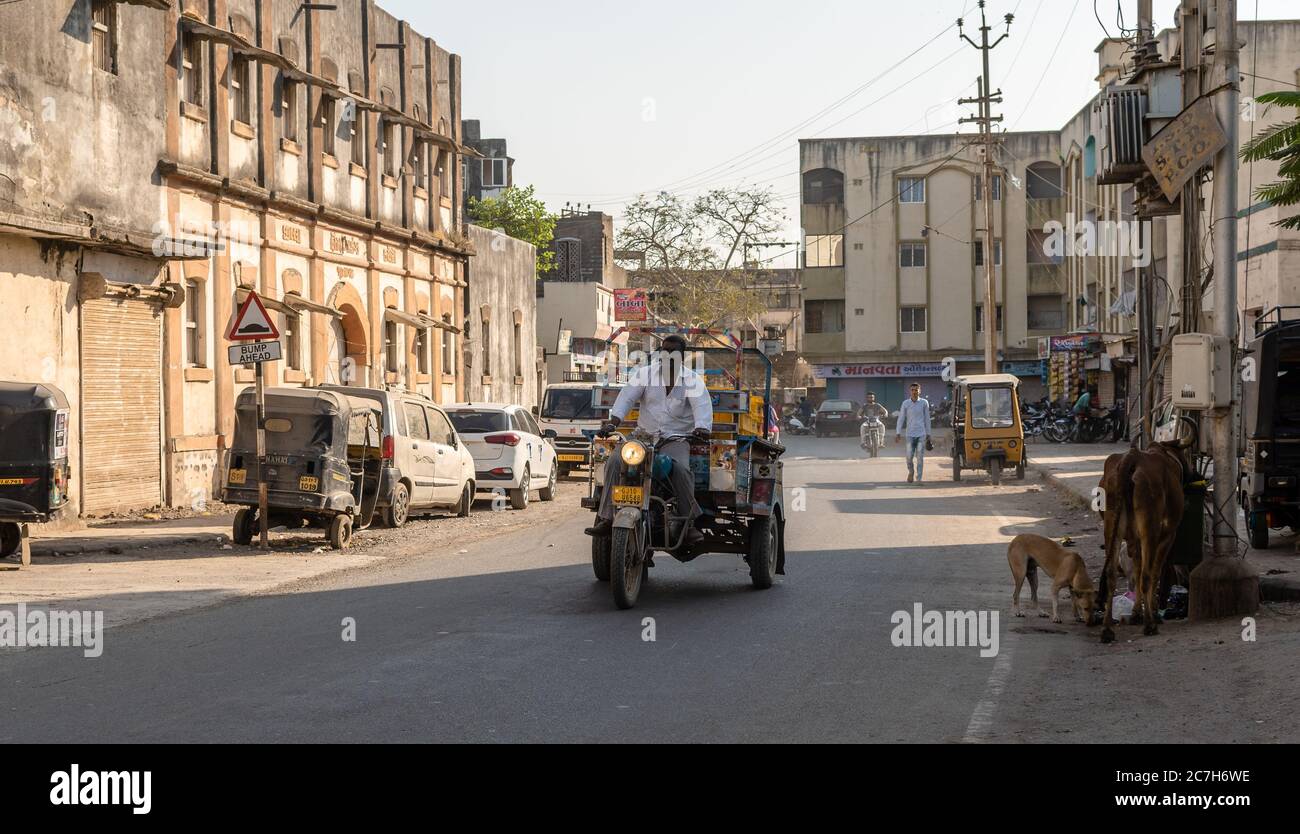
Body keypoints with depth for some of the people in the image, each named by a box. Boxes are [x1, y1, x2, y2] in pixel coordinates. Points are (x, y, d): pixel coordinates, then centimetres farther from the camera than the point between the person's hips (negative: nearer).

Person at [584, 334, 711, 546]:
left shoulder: (693, 380, 3)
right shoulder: (645, 374, 8)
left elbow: (702, 406, -14)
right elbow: (627, 397, -5)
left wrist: (702, 428, -37)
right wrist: (612, 422, -23)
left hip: (676, 439, -2)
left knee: (680, 468, -34)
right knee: (615, 462, -22)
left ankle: (688, 523, -26)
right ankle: (605, 519, -19)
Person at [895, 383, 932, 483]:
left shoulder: (924, 403, 2)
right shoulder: (906, 403, 2)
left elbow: (927, 419, 8)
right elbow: (901, 419, 4)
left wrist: (928, 434, 8)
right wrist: (898, 433, -1)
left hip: (921, 434, 0)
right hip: (910, 434, 0)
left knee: (920, 458, -4)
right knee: (909, 457, -2)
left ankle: (919, 479, -1)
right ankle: (911, 472, 27)